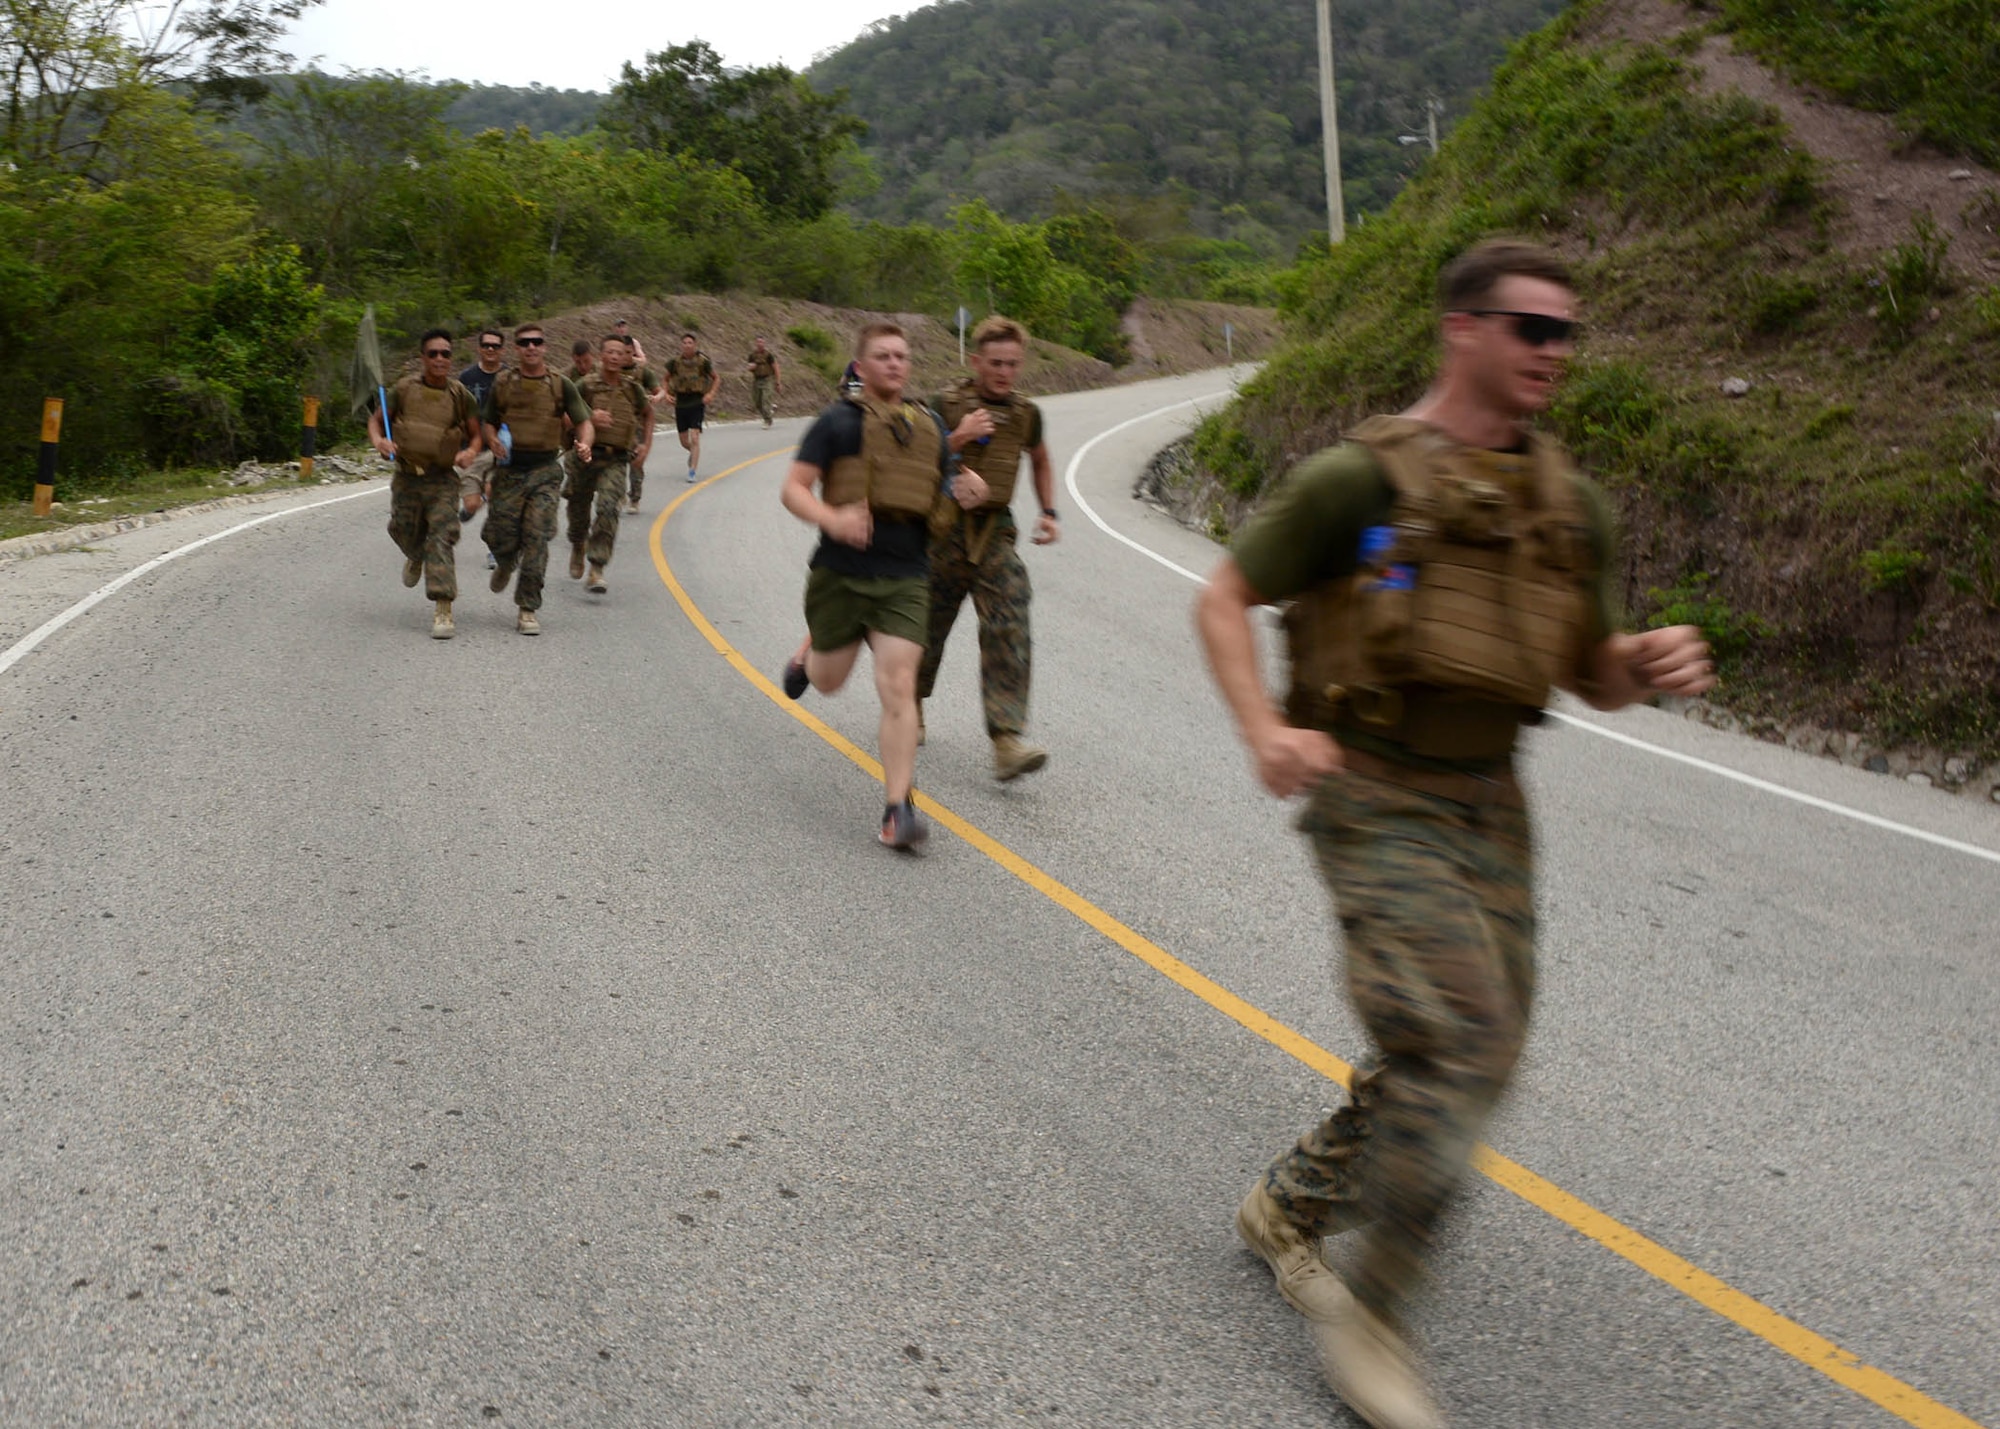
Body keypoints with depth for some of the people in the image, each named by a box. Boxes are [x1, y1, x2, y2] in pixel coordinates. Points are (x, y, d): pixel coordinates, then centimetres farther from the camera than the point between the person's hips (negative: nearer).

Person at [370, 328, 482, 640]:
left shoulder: (459, 394, -4)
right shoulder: (405, 388, -3)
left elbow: (476, 433, 5)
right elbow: (376, 418, 7)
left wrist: (471, 452, -16)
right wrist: (379, 440, -14)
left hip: (442, 478, -2)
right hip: (407, 476, 2)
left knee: (441, 538, -14)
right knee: (404, 532, 14)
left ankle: (443, 611, -17)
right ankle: (416, 557, 54)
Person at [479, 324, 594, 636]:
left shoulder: (561, 385, 3)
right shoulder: (503, 383, 6)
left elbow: (583, 423, 2)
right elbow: (489, 423, 14)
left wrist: (584, 444, -20)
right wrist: (495, 443, -8)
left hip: (545, 470, -1)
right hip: (509, 469, 1)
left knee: (536, 538, -8)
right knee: (501, 537, -1)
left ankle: (528, 608, 0)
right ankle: (505, 565, 38)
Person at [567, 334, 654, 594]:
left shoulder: (632, 388, 5)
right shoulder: (587, 385, -2)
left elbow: (647, 413, 25)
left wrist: (646, 444, 16)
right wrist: (588, 419, -16)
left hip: (616, 459, 0)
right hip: (587, 455, 0)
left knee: (607, 509, -19)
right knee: (579, 509, 12)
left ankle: (596, 571, -21)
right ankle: (577, 548, 46)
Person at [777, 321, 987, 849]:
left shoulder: (929, 425, 10)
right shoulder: (838, 421, -3)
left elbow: (945, 485, 24)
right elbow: (793, 489, -7)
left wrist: (966, 489, 0)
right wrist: (832, 519, -27)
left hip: (904, 578, 2)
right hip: (841, 573, -1)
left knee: (898, 688, -10)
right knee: (828, 681, 15)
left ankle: (897, 808, -9)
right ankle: (809, 652, 53)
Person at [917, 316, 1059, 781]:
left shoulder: (1025, 413, 8)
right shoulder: (946, 406, -4)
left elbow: (1041, 463, 27)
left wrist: (1049, 512, 14)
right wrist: (957, 439, -21)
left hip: (996, 533, 2)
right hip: (944, 529, -2)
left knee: (1008, 629, -15)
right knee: (928, 627, 10)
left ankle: (1006, 743, -21)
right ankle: (912, 707, 40)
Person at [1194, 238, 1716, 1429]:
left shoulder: (1571, 505, 7)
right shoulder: (1360, 478, -11)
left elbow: (1592, 676, 14)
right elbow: (1223, 601, -5)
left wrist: (1653, 665, -10)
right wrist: (1266, 732, -20)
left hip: (1489, 806, 7)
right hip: (1378, 803, -7)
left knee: (1456, 1064, 11)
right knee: (1461, 1048, -17)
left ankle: (1290, 1209, 35)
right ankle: (1370, 1317, 1)